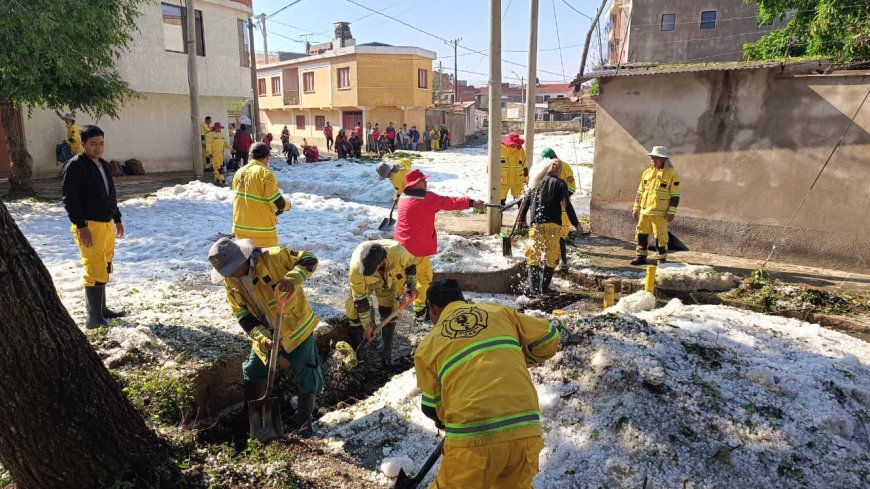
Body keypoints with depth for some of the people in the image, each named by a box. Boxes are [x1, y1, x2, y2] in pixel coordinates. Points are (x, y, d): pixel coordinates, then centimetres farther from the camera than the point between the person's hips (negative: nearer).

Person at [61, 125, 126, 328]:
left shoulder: (103, 165, 16)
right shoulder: (75, 166, -10)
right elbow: (70, 199, -15)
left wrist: (117, 219, 22)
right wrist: (81, 226, -20)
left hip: (107, 224, 9)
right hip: (89, 226, -8)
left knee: (104, 270, 15)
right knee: (95, 271, -10)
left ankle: (101, 309, 26)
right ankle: (94, 317, -5)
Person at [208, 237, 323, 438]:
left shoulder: (273, 257, -27)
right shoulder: (231, 282, -8)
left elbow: (309, 259, -20)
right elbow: (242, 315, -6)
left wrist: (292, 279, -37)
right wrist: (262, 338, -21)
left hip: (296, 326, -5)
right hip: (265, 332, 5)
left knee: (304, 374, 0)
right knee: (252, 372, 15)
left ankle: (304, 420, 19)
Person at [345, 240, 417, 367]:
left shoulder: (398, 253, -42)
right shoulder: (356, 266, -41)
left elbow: (410, 265, -14)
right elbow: (360, 298, -29)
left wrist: (411, 286, -10)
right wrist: (367, 325, -22)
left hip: (390, 278, 1)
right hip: (364, 281, 0)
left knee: (388, 312, -5)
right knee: (354, 308, -10)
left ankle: (387, 353, 11)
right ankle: (354, 349, 11)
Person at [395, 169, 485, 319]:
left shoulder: (403, 197, 5)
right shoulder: (428, 198, -17)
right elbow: (449, 202, -12)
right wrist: (471, 202, -5)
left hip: (401, 245, 7)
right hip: (417, 247, -7)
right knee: (424, 278, 9)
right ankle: (420, 309, 14)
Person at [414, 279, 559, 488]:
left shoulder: (428, 345, 11)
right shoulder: (500, 312, 14)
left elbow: (432, 406, 17)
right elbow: (548, 337, 19)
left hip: (472, 438, -3)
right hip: (526, 429, 3)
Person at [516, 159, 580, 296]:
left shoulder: (536, 183, 13)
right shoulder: (560, 184, -1)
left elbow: (525, 201, 14)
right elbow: (567, 205, -9)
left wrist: (520, 220, 22)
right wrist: (575, 223, -3)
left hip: (536, 224, 3)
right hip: (552, 225, -3)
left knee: (533, 256, 6)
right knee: (551, 256, 9)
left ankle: (533, 288, -3)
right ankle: (544, 286, 10)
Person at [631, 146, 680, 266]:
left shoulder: (672, 174, -5)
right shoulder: (646, 172, 11)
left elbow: (675, 195, -7)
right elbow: (640, 192, 17)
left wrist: (671, 212, -11)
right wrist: (636, 208, 14)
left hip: (660, 212, -6)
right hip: (644, 210, 6)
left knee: (660, 235, -3)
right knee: (642, 233, 9)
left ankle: (661, 258, 8)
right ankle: (641, 256, 20)